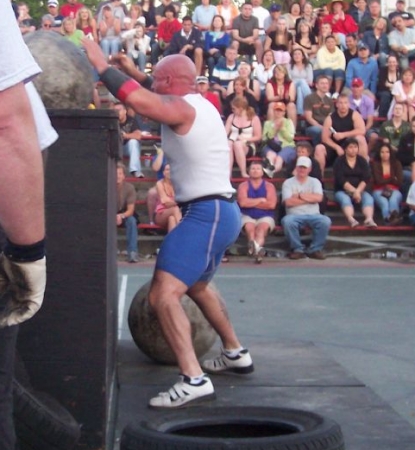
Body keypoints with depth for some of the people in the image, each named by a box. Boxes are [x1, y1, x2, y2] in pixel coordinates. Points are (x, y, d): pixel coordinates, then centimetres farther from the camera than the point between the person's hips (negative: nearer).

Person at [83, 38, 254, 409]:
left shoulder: (181, 108, -12)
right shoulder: (201, 107, 18)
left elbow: (138, 99, -30)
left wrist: (101, 64, -20)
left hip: (206, 213, -11)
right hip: (220, 211, 11)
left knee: (163, 295, -20)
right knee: (196, 286, 31)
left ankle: (194, 380, -30)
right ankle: (236, 353, 43)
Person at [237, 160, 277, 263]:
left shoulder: (269, 186, 10)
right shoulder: (243, 186, 9)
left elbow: (271, 204, -7)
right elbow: (242, 202, -9)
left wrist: (251, 202, -3)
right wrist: (261, 200, -3)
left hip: (265, 217, 0)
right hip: (247, 217, 0)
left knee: (263, 227, -34)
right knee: (249, 226, -34)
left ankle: (255, 247, -64)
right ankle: (257, 248, -62)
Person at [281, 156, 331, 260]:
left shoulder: (314, 181, 13)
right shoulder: (288, 183, 7)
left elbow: (318, 198, -6)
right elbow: (288, 202, -9)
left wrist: (299, 195, -6)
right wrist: (309, 198, -4)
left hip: (313, 215, 2)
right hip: (295, 216, -1)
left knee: (325, 221, -30)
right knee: (287, 221, -36)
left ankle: (315, 249, -13)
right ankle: (298, 249, -17)